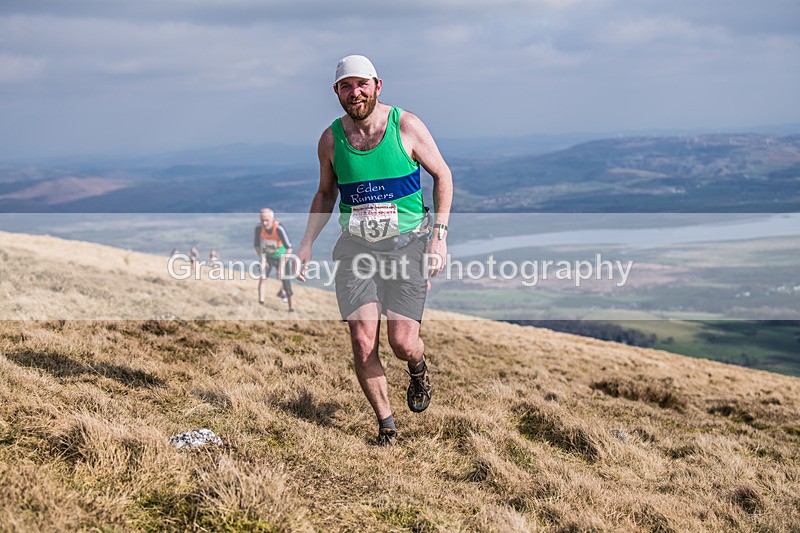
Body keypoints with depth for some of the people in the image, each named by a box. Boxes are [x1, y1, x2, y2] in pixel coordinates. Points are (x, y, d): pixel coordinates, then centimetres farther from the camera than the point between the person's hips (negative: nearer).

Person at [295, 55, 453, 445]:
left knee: (403, 344, -11)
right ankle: (386, 423, 12)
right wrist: (306, 245, 9)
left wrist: (439, 234, -4)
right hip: (356, 248, 2)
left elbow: (442, 175, 5)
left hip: (406, 245, -2)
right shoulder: (331, 139, 3)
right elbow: (325, 194, 18)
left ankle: (418, 370, 28)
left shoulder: (406, 126, -4)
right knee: (362, 345, -9)